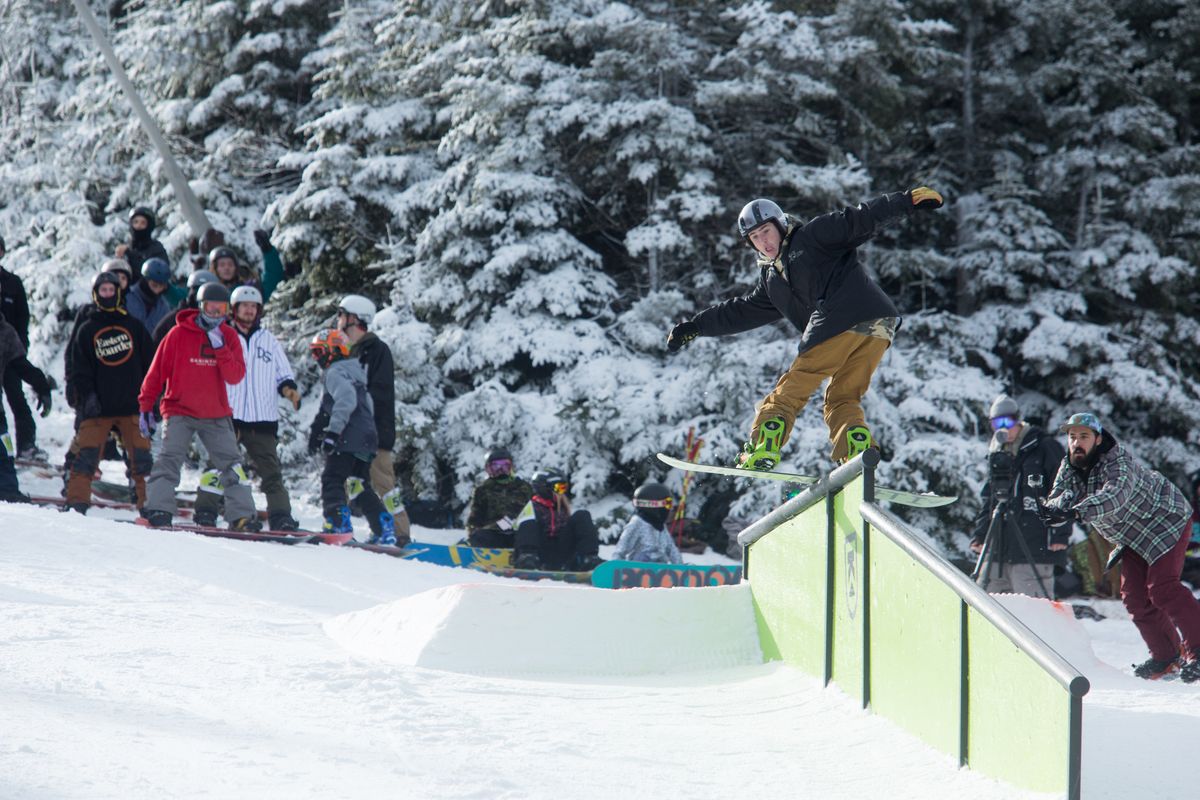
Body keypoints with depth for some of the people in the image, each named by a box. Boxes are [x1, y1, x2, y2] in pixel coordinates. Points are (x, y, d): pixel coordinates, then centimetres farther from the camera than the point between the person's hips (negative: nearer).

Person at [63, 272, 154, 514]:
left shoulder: (133, 326, 10)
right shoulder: (87, 330, 8)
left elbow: (149, 361, 12)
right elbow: (80, 369, 5)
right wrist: (88, 394, -9)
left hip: (132, 404, 1)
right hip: (98, 407, -1)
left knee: (141, 456, -2)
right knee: (86, 453, -7)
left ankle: (149, 504, 3)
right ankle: (76, 501, -3)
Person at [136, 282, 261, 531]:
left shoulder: (228, 336, 3)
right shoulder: (179, 334, -4)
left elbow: (235, 376, -7)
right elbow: (157, 372, 1)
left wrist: (220, 347, -19)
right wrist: (145, 406, 0)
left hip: (216, 415, 3)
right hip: (180, 411, -3)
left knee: (231, 462, 0)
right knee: (170, 458, -16)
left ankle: (242, 515, 2)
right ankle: (158, 509, -18)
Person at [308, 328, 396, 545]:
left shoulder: (336, 373, -6)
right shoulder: (356, 373, 24)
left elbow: (346, 399, -23)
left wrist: (333, 431, -28)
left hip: (347, 439, -9)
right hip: (366, 440, 9)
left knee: (332, 480, -8)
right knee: (361, 486, 15)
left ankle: (339, 525, -20)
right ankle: (385, 530, 11)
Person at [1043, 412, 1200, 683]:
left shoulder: (1119, 463, -33)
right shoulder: (1070, 466, -8)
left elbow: (1114, 496, -51)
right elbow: (1062, 494, -18)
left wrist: (1076, 513, -65)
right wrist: (1056, 506, -44)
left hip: (1167, 520, -8)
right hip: (1131, 536, 8)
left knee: (1162, 587, -20)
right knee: (1134, 595, -1)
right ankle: (1166, 655, 9)